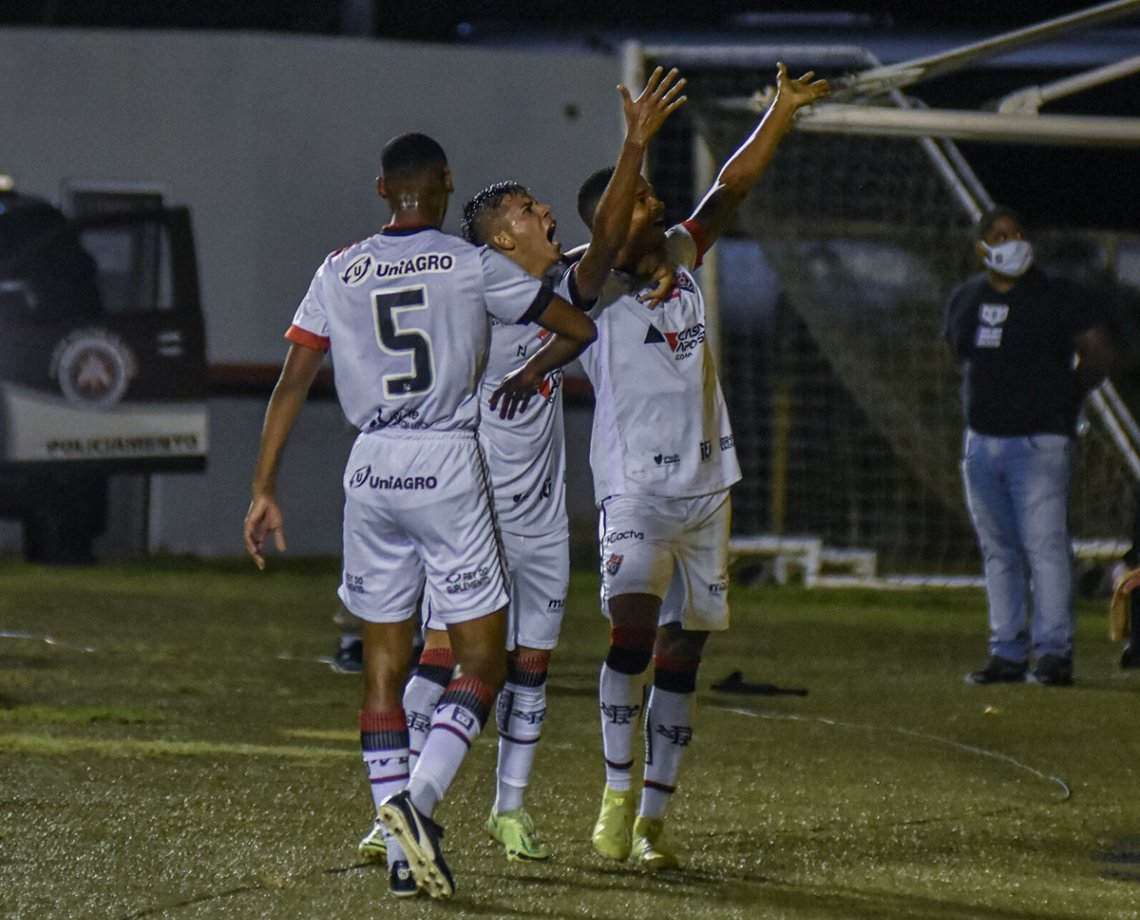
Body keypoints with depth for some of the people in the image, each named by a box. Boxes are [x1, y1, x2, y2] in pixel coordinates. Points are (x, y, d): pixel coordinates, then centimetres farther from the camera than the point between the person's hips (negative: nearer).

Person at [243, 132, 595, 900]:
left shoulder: (340, 273, 7)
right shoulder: (473, 266, -1)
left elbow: (292, 382, 4)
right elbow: (580, 327, 4)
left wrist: (265, 488, 8)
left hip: (372, 468, 4)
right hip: (449, 465, -3)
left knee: (384, 664, 9)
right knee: (482, 659, 2)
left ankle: (402, 852, 4)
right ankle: (420, 795, -22)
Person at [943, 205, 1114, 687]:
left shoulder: (1057, 296, -5)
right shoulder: (964, 299, 11)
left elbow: (1098, 352, -3)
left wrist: (1063, 396, 4)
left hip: (1040, 442, -6)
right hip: (982, 443, 6)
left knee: (1044, 545, -12)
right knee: (999, 552, 8)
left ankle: (1054, 652, -10)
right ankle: (1008, 653, 12)